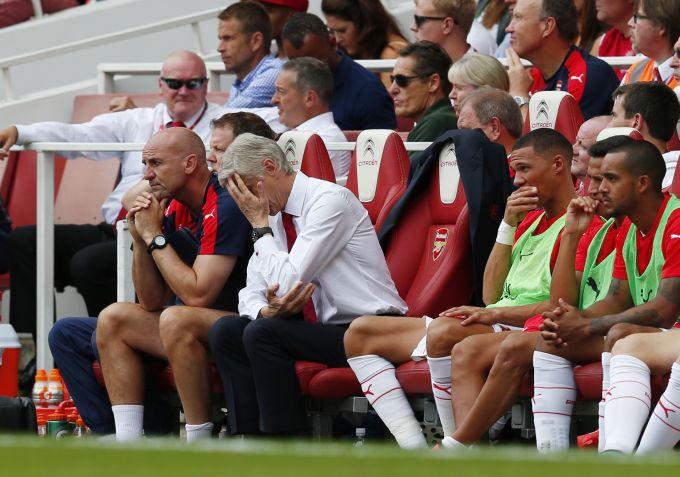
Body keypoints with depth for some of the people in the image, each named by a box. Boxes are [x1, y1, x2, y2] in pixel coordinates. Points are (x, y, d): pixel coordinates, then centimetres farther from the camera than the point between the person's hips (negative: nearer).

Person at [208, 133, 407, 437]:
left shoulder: (330, 200, -14)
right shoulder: (274, 215, 11)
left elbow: (289, 281, -21)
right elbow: (251, 295, 10)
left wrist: (260, 225, -10)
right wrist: (267, 312, -14)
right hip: (323, 329, 8)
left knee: (261, 333, -25)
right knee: (226, 330, -7)